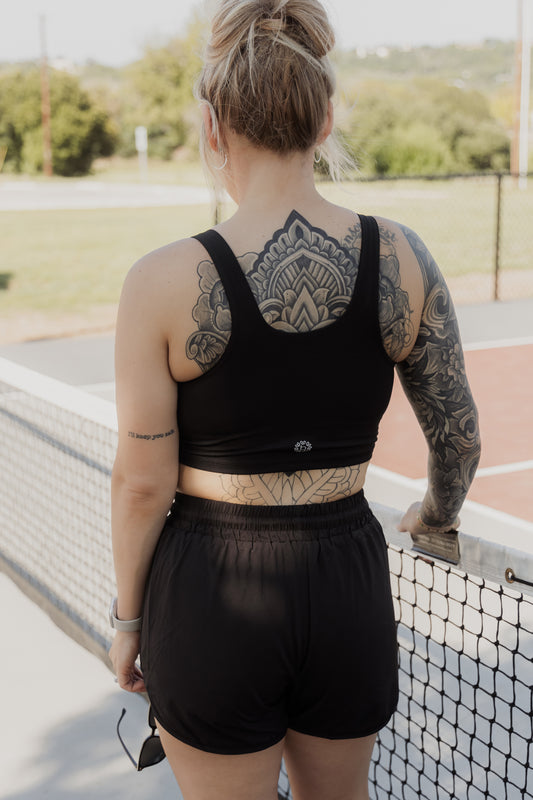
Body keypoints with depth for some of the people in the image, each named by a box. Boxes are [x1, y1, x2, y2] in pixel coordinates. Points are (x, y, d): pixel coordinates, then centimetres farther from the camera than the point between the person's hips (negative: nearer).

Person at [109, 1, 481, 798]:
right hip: (347, 582, 3)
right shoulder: (402, 258, -8)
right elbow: (459, 435, 2)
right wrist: (437, 512, 23)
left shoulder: (163, 281, -16)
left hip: (211, 593, -2)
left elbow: (144, 482, -10)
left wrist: (128, 617, 6)